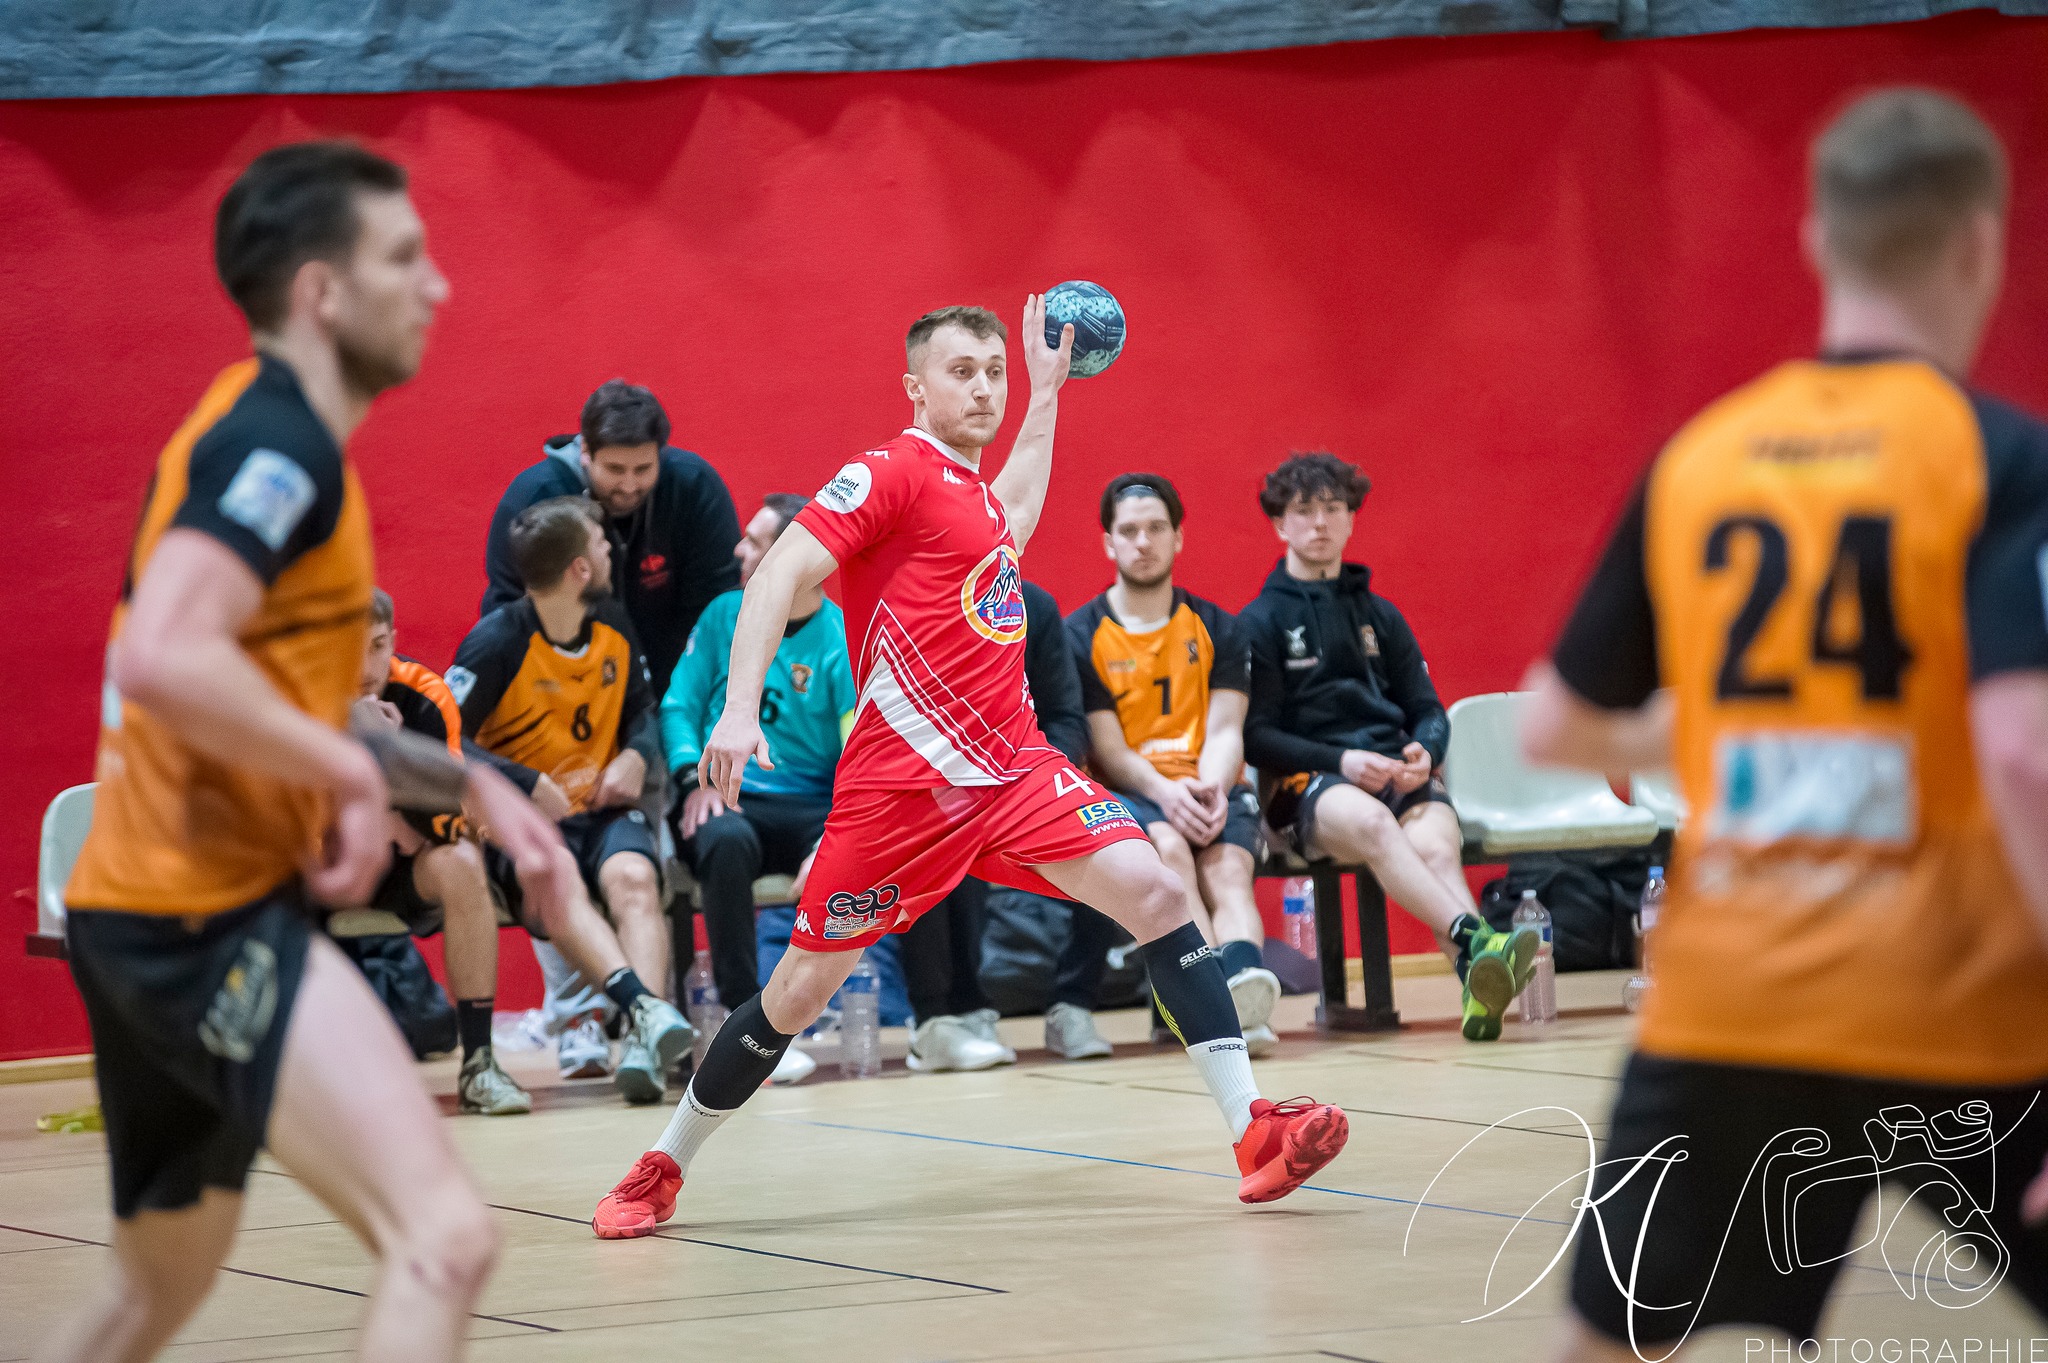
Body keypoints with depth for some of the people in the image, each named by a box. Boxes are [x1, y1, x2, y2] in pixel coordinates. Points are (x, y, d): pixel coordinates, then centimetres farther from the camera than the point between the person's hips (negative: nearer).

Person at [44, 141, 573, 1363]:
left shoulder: (265, 438, 17)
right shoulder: (277, 442, -14)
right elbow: (161, 659, -30)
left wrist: (468, 787, 18)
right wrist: (354, 775, -19)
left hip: (153, 916, 11)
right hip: (209, 909, -11)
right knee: (447, 1237, -22)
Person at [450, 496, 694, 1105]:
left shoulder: (613, 625, 9)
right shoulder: (497, 644, -10)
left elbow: (641, 709, 24)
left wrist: (636, 757, 2)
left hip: (604, 809, 4)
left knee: (632, 876, -31)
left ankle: (643, 1045, -49)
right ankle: (643, 1005, -59)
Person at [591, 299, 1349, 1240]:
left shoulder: (977, 492, 17)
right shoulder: (890, 473, -7)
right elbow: (780, 574, -15)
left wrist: (1047, 393, 43)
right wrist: (739, 708, -28)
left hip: (1012, 765, 7)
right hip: (903, 779, -7)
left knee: (1153, 893, -13)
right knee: (800, 991, -1)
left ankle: (1251, 1128, -14)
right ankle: (661, 1169, 18)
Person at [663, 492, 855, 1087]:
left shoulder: (847, 642, -2)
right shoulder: (725, 616, 8)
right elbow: (679, 705, 8)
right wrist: (694, 776, -13)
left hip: (809, 810, -1)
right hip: (728, 800, 1)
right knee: (726, 842, -38)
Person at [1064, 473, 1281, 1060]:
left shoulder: (1216, 629, 15)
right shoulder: (1080, 636, 7)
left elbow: (1225, 731, 5)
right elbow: (1107, 749, -2)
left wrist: (1213, 787, -18)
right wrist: (1165, 792, -22)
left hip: (1208, 792, 2)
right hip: (1123, 794, -2)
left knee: (1227, 866, -31)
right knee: (1169, 848, -36)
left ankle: (1246, 974, -61)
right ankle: (1225, 993, -57)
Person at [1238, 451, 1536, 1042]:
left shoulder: (1379, 615, 25)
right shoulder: (1260, 623, 11)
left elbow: (1428, 710, 22)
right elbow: (1256, 737, 3)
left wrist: (1424, 751, -4)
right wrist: (1341, 762, -13)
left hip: (1399, 773, 3)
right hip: (1307, 783, -3)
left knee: (1435, 844, -33)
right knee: (1370, 821, -40)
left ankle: (1479, 990, -58)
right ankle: (1473, 939, -60)